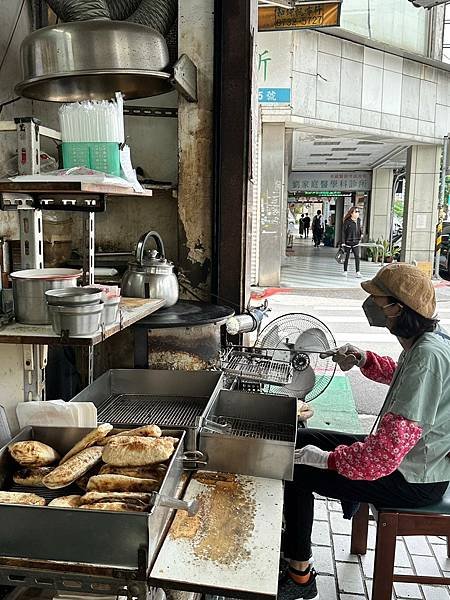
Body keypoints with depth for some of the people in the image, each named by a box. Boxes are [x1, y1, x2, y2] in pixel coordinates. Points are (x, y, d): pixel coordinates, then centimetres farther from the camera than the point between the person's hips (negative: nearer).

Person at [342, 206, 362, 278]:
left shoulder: (358, 220, 6)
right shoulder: (347, 222, -10)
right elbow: (344, 232, -9)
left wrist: (359, 238, 14)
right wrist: (343, 242, -11)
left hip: (356, 242, 4)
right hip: (348, 242, -4)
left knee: (357, 257, -5)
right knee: (347, 257, 6)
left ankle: (358, 272, -3)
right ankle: (345, 271, 18)